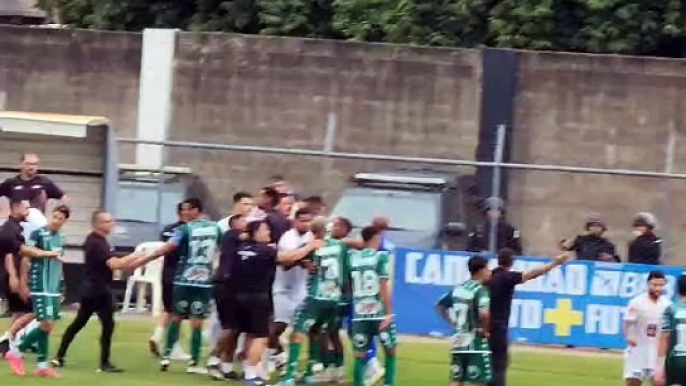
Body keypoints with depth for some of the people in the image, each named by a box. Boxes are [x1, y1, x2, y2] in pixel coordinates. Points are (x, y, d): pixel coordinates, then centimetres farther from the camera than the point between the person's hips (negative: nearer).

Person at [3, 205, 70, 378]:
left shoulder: (61, 238, 10)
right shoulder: (38, 234, -12)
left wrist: (60, 288, 21)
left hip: (54, 288, 7)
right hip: (40, 288, -7)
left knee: (48, 327, 6)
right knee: (46, 325, -11)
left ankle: (42, 365, 11)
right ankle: (16, 352, 3)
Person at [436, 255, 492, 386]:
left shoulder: (459, 288, 11)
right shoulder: (481, 290, -13)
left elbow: (440, 306, 22)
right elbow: (484, 313, -31)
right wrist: (485, 330, -14)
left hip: (459, 340, 7)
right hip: (476, 342, -7)